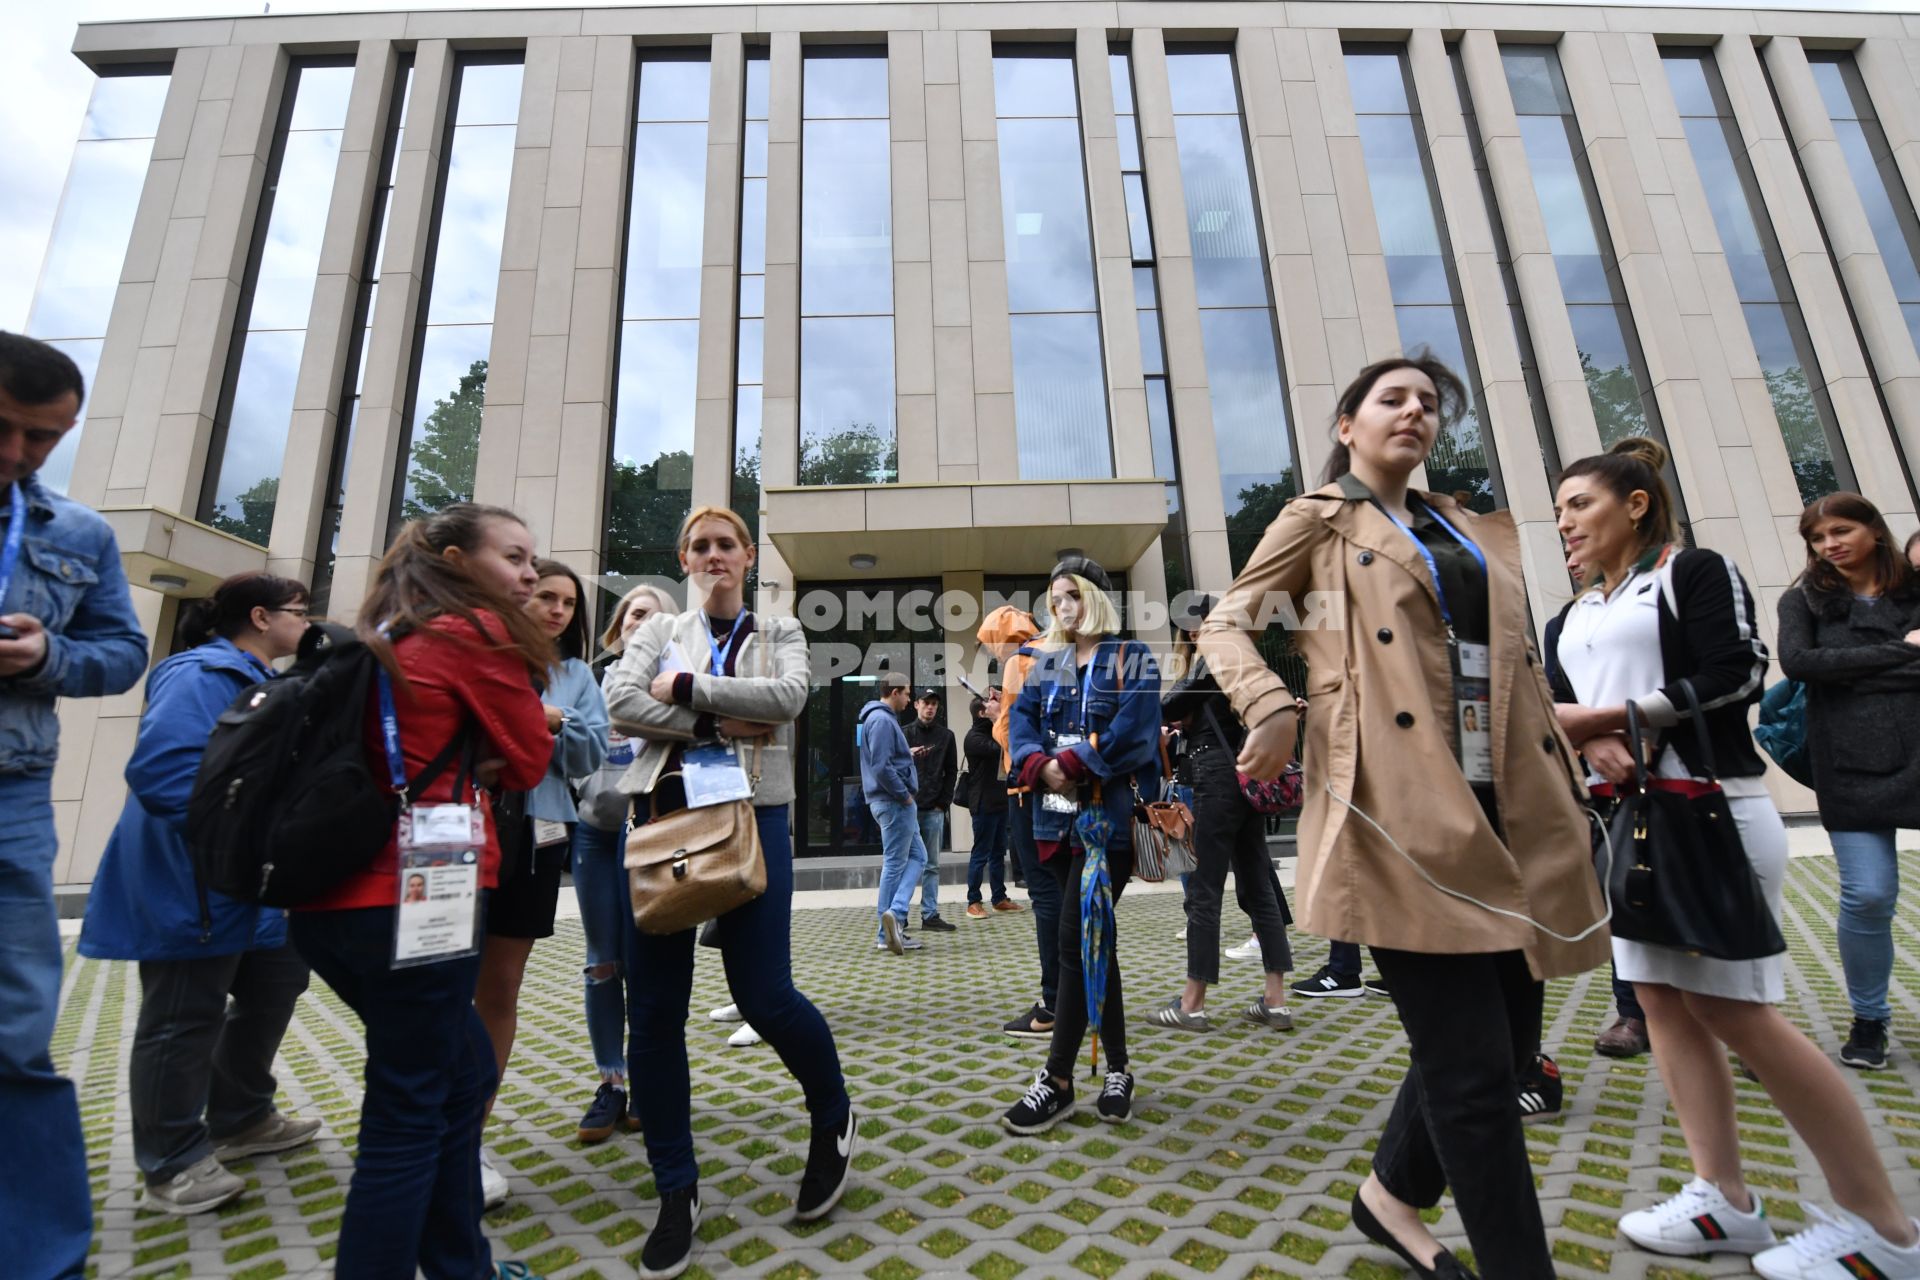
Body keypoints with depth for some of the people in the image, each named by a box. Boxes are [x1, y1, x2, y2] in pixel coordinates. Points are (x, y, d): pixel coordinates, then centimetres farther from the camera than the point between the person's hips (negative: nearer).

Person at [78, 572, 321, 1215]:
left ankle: (240, 1119, 35)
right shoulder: (201, 674, -18)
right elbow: (160, 768, -29)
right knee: (185, 1019, 2)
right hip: (193, 886, -10)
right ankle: (174, 1162, 19)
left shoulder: (261, 682, 14)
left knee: (274, 985, 17)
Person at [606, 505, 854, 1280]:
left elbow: (787, 697, -11)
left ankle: (834, 1116, 27)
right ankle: (676, 1192, 23)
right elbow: (622, 703, -6)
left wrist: (686, 687, -9)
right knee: (654, 1008, 3)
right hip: (666, 814, 3)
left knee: (763, 994, -4)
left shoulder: (779, 633, 10)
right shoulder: (656, 631, 13)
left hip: (752, 816, -2)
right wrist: (720, 721, -14)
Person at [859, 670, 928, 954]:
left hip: (895, 803, 10)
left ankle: (895, 913, 6)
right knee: (895, 864, -2)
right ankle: (886, 935, 6)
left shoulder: (880, 718, 16)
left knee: (917, 856, 13)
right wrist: (905, 795, -16)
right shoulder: (882, 720, -16)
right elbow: (881, 767, -24)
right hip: (894, 803, -10)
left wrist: (908, 755, 11)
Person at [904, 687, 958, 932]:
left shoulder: (946, 735, 9)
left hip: (934, 810, 2)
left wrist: (943, 803, 0)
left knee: (932, 864, 5)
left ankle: (930, 916, 10)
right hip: (908, 808, -2)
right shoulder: (903, 733, 5)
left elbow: (951, 772, 8)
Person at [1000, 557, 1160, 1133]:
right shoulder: (1046, 663, 16)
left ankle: (1057, 1080, 5)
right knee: (1095, 940, 12)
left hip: (1110, 813, -5)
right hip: (1058, 814, 6)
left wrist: (1073, 763, -18)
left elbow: (1132, 729, -13)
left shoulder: (1131, 659, 1)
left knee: (1075, 939, -7)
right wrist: (1040, 765, -14)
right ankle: (1117, 1067, 25)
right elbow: (1021, 720, 4)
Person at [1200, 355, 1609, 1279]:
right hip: (1401, 804, -7)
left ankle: (1392, 1193, 35)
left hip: (1510, 801, 7)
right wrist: (1272, 708, -15)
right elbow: (1223, 625, 1)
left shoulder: (1475, 532, 25)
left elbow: (1512, 664, 26)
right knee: (1471, 1063, -4)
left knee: (1512, 1038, 13)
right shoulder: (1320, 519, 7)